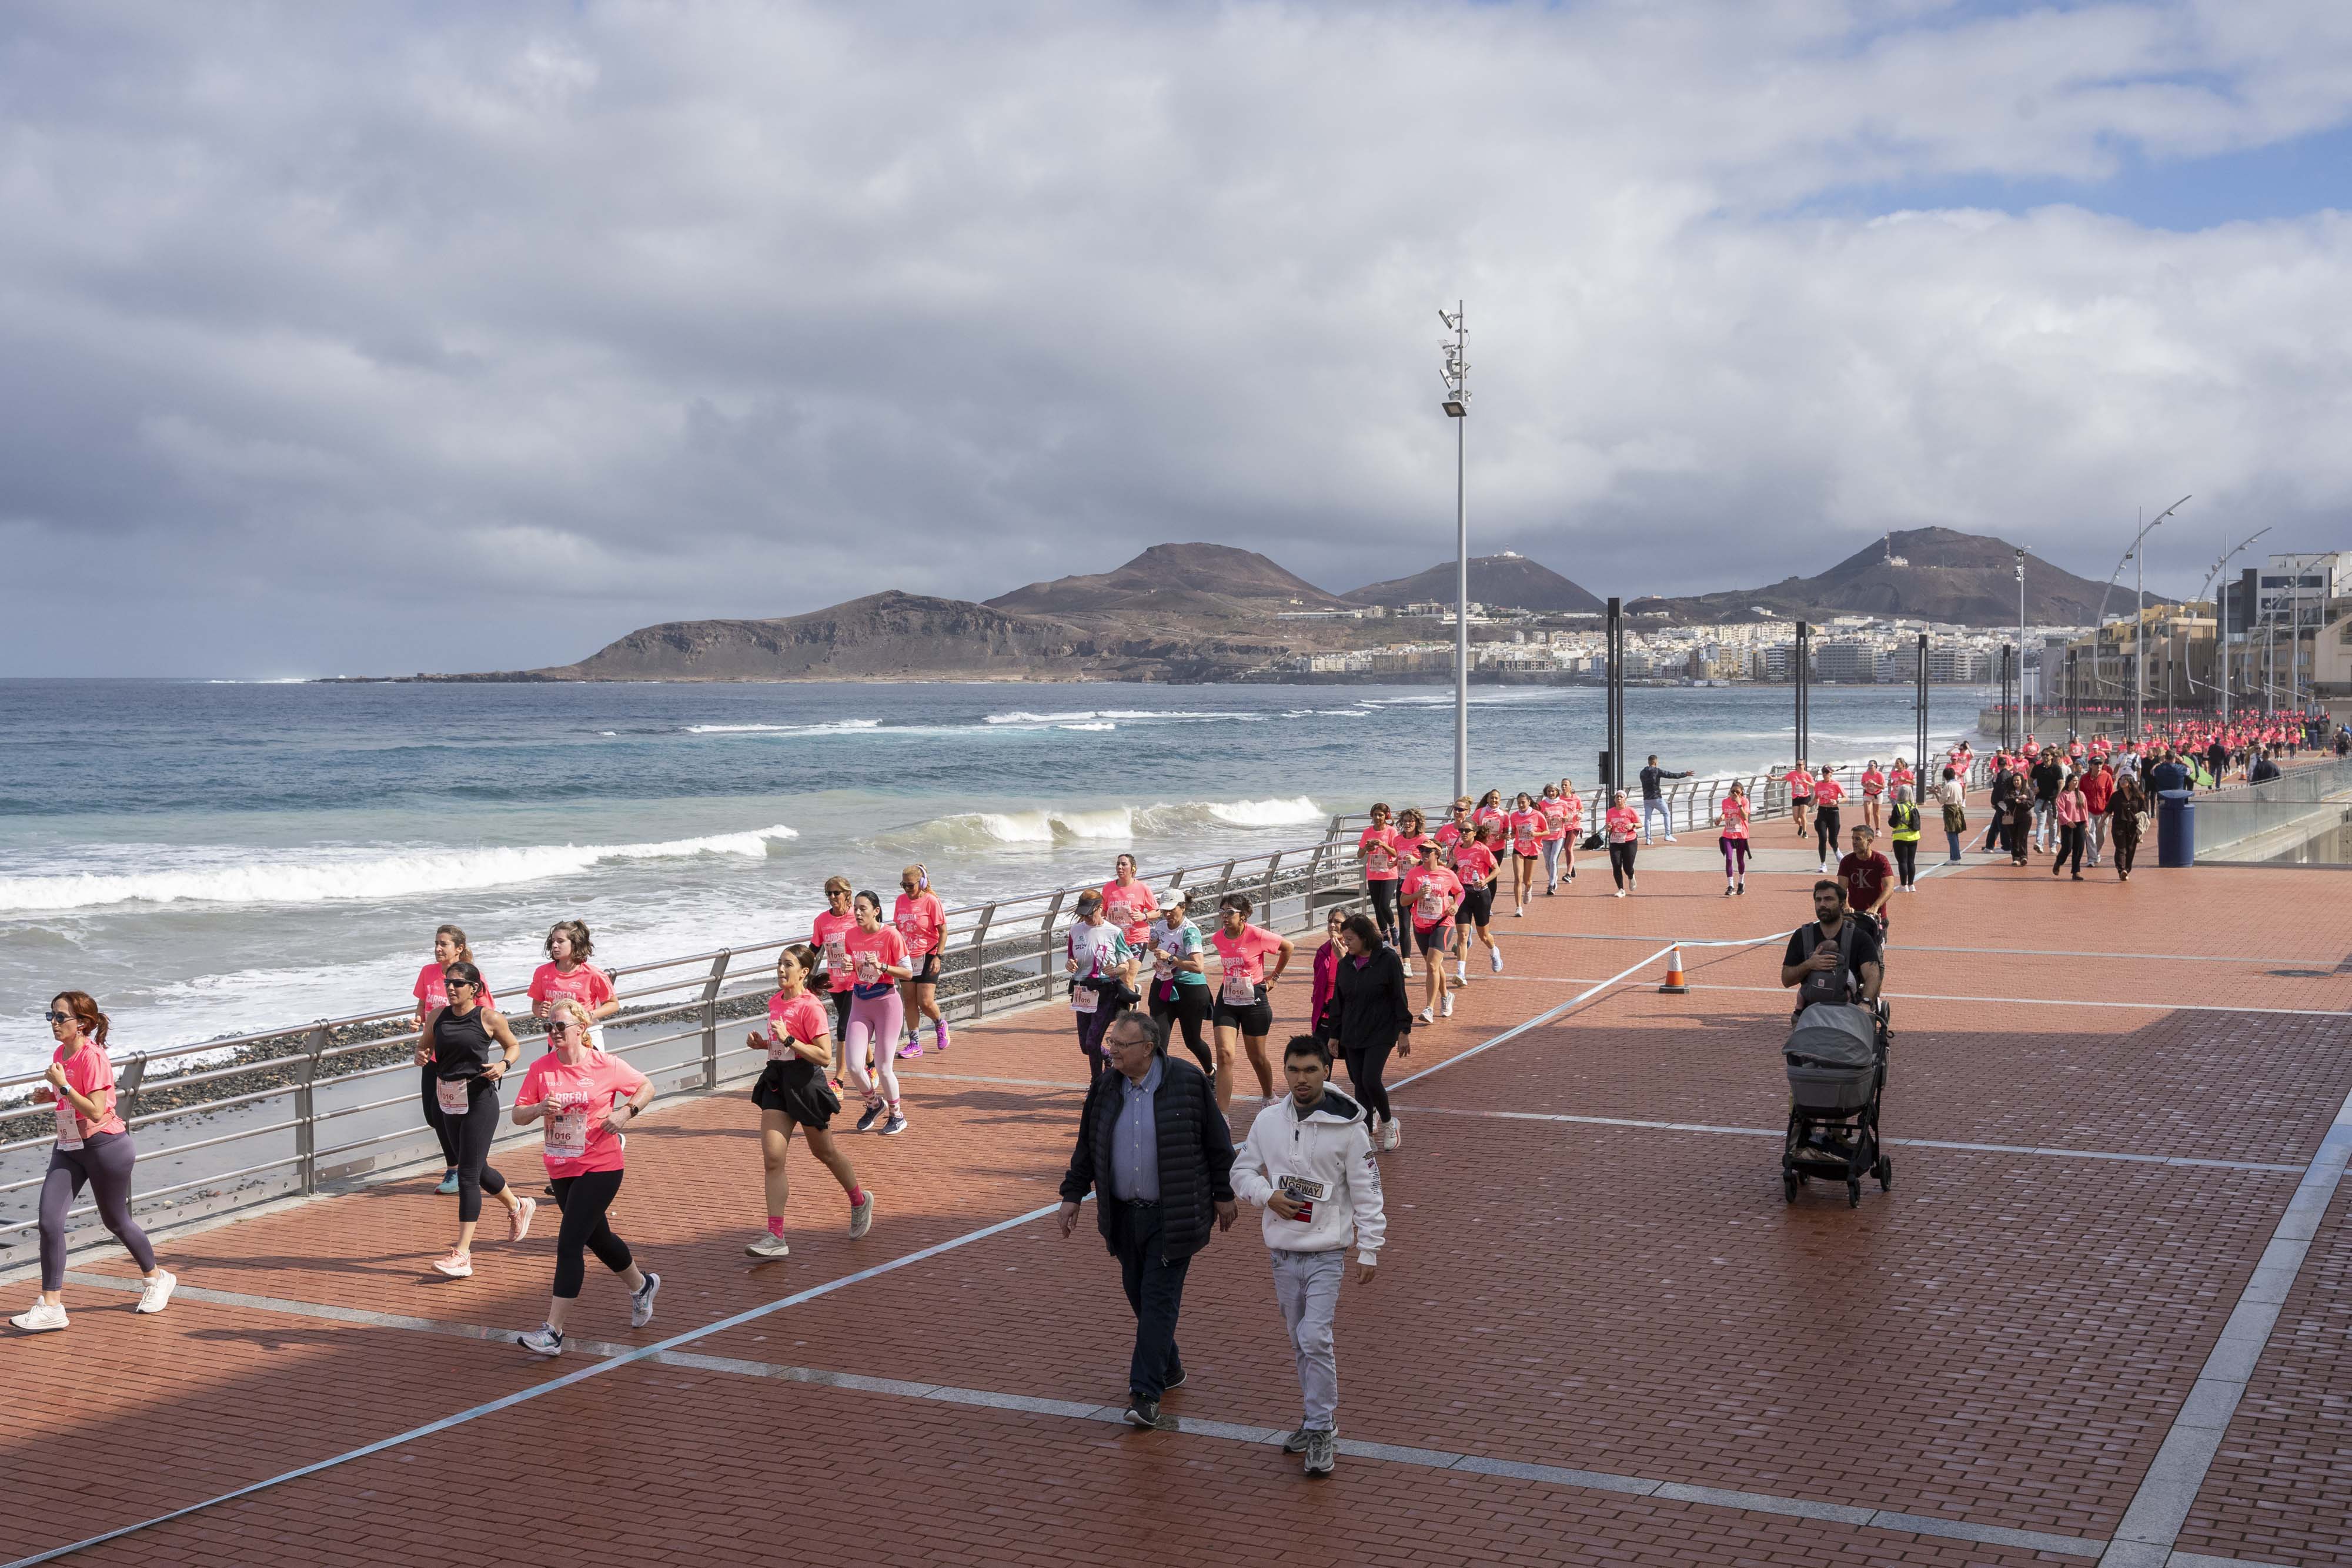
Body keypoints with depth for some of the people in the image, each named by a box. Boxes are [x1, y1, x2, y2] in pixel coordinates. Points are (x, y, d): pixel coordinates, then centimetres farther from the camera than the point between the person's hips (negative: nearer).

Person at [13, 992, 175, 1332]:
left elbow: (96, 1111, -24)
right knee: (49, 1221, -8)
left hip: (105, 1147, -7)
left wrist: (62, 1085, -27)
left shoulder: (93, 1056, -19)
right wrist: (49, 1096, 3)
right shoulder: (60, 1054, 5)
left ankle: (156, 1277, 35)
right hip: (69, 1147, 7)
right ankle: (50, 1307, -4)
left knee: (115, 1221, 10)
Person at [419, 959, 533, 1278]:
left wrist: (503, 1064, -13)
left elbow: (514, 1046, 7)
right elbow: (424, 1046, 16)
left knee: (468, 1174, -9)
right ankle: (518, 1206, 47)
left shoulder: (489, 1017, -7)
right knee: (477, 1169, 20)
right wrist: (421, 1055, -7)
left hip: (479, 1099, -6)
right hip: (450, 1101, 6)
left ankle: (462, 1255, -9)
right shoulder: (438, 1016, 5)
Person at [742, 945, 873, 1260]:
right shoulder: (776, 1001, 8)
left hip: (805, 1083, -7)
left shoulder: (810, 1007, -16)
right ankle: (776, 1238, -5)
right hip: (777, 1081, 7)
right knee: (772, 1159, -4)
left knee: (824, 1152, 13)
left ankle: (860, 1201, 40)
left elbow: (824, 1056, -20)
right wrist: (763, 1043, 5)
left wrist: (789, 1040, -25)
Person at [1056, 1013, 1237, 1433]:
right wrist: (1073, 1195, 10)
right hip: (1124, 1214, 5)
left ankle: (1145, 1394, -6)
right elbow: (1086, 1145, 13)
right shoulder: (1105, 1087, 2)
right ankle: (1169, 1369, 33)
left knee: (1159, 1299, -7)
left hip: (1173, 1216, -5)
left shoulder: (1187, 1081, -10)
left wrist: (1223, 1196, 0)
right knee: (1139, 1296, 12)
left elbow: (1217, 1142, -2)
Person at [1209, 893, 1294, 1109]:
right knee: (1224, 1055, -12)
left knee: (1257, 1058, 11)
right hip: (1227, 1001, 3)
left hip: (1254, 1001, -3)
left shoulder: (1257, 935, -16)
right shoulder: (1218, 938, -3)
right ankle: (1222, 1115, -13)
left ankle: (1269, 1097, 40)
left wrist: (1274, 977, 5)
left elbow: (1288, 947, 0)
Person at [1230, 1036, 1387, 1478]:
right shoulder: (1267, 1121, 2)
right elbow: (1242, 1170, 12)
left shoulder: (1347, 1127, -10)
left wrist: (1369, 1251, -7)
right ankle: (1317, 1418, 27)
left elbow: (1367, 1192, -6)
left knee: (1316, 1339, -13)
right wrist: (1267, 1195, -9)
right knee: (1300, 1342, 13)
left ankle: (1322, 1430, -4)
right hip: (1282, 1250, 5)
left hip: (1327, 1251, -5)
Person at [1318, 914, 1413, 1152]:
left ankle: (1388, 1121, 10)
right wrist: (1333, 1035, 13)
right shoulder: (1345, 964, 6)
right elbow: (1338, 1001, 12)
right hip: (1352, 1035, 5)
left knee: (1370, 1079, -16)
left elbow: (1399, 998, -7)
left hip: (1381, 1033, -5)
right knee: (1359, 1085, 4)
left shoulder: (1388, 960, -9)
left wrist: (1404, 1033, -8)